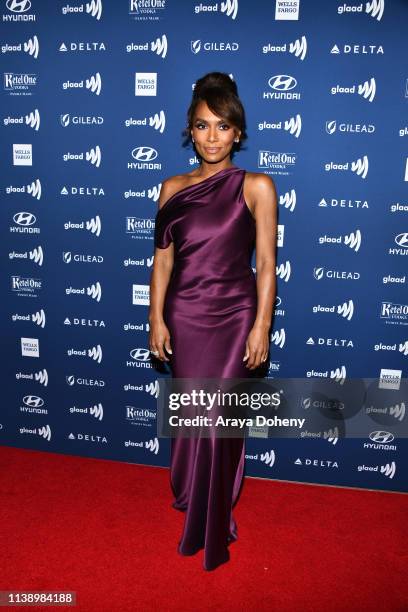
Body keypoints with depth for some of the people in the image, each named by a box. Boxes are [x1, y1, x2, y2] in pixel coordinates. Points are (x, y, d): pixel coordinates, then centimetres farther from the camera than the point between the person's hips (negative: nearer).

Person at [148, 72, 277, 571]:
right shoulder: (173, 188, 6)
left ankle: (210, 528, 26)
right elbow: (162, 258, 5)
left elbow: (266, 263, -5)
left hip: (233, 318, -3)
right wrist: (157, 318, 0)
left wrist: (261, 326, -10)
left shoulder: (256, 186, -3)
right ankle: (191, 498, 40)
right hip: (183, 318, 3)